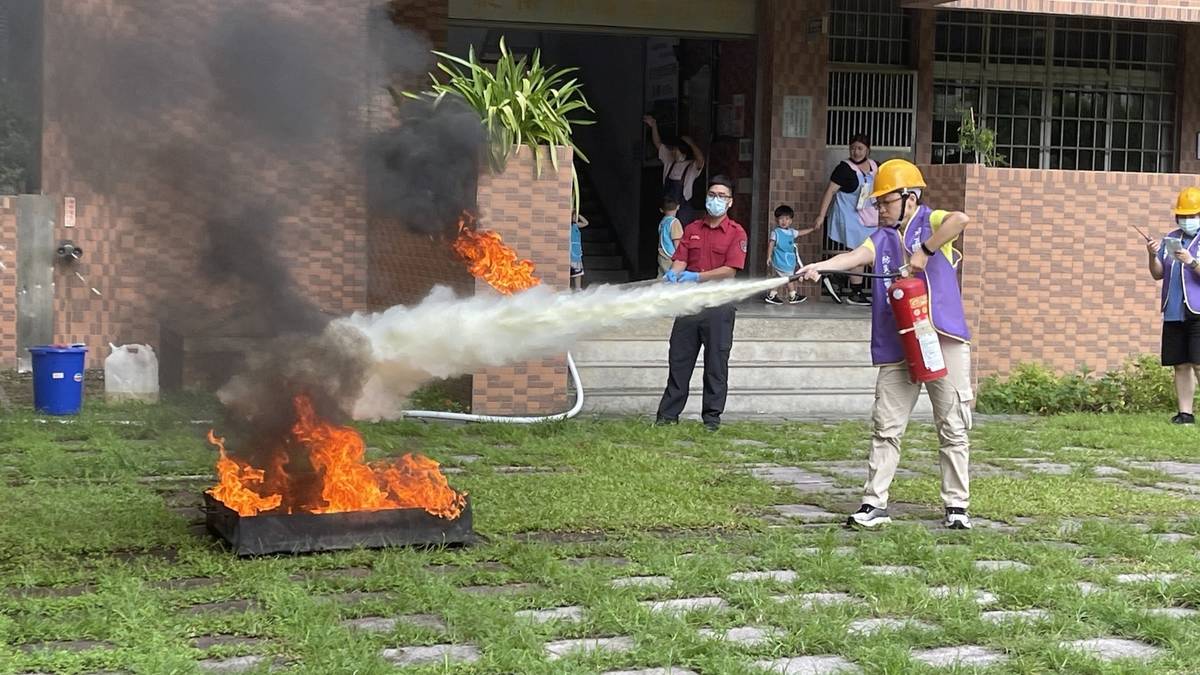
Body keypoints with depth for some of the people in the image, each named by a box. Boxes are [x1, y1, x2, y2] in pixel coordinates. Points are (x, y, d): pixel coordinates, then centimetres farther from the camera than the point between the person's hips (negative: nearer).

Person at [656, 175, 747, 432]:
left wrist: (696, 277, -16)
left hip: (718, 304, -4)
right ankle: (669, 412, 10)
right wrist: (673, 274, -18)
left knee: (716, 362, 2)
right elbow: (680, 260, 5)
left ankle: (712, 415, 9)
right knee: (679, 359, 5)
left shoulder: (736, 233, -2)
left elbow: (729, 270, -11)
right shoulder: (691, 230, 12)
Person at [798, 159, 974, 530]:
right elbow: (855, 256, -8)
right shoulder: (882, 238, 12)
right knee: (886, 429, 4)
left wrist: (925, 251, -23)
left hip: (944, 342, -4)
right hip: (897, 348, 4)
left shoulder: (931, 222, 1)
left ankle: (957, 506, 14)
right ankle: (874, 503, 9)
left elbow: (960, 219, -22)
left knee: (953, 429, 5)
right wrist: (818, 266, -26)